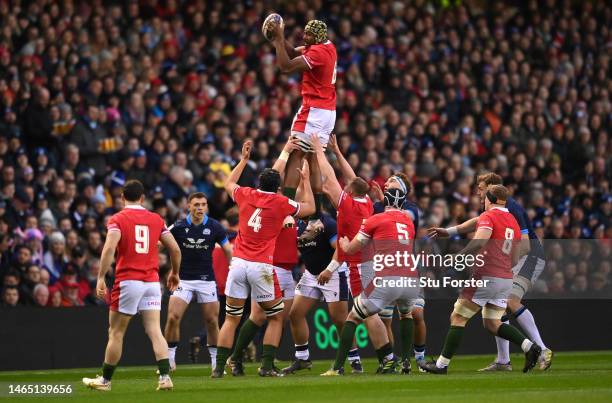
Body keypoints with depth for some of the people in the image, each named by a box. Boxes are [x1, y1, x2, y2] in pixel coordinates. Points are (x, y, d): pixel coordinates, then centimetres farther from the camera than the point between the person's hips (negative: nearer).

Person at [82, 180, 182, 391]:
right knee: (155, 331, -1)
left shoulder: (117, 219, -3)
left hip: (128, 281, -3)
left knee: (116, 332, 7)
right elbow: (175, 249, 10)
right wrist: (175, 273, 25)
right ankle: (165, 376, -15)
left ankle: (105, 379, 16)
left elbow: (109, 248, -18)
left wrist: (101, 278, -17)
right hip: (152, 282, 3)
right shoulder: (156, 219, 9)